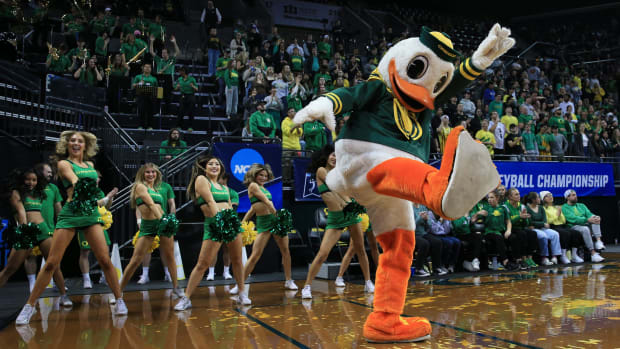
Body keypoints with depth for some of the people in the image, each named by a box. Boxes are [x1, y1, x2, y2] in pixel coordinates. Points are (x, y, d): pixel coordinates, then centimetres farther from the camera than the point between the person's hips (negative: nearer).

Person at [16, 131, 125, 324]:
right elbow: (74, 181, -18)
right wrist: (78, 190, -37)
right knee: (52, 263, -4)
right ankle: (29, 306, 9)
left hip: (91, 213, 4)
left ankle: (119, 300, 8)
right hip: (70, 214, -4)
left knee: (105, 259, -3)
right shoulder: (64, 163, 1)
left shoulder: (90, 165, 16)